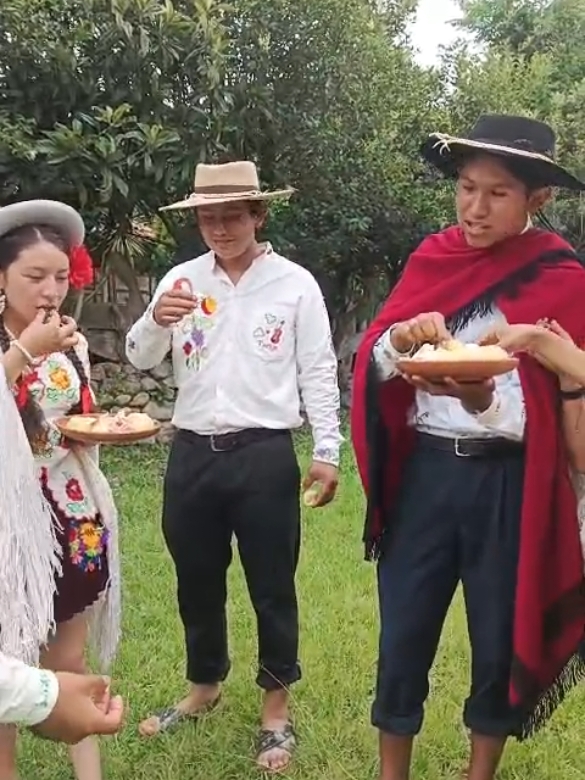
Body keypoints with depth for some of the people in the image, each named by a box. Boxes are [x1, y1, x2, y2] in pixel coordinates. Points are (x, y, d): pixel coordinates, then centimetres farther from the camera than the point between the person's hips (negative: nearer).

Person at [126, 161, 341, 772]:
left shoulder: (295, 284, -3)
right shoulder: (182, 279, 5)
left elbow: (318, 373, -1)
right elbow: (140, 359, 3)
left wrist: (327, 453, -5)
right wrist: (156, 320, -19)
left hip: (264, 453, -3)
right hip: (193, 453, 4)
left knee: (271, 585, 7)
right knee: (196, 579, 17)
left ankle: (276, 704, 25)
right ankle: (204, 686, 38)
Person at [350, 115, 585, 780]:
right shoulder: (433, 258, 5)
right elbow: (373, 361, -3)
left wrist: (483, 402, -27)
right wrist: (401, 339, -25)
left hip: (508, 483, -2)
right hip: (425, 472, 2)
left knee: (500, 638, 12)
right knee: (403, 635, 9)